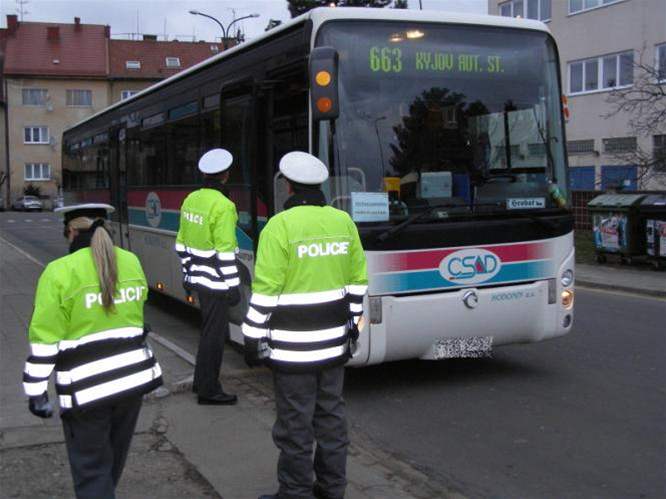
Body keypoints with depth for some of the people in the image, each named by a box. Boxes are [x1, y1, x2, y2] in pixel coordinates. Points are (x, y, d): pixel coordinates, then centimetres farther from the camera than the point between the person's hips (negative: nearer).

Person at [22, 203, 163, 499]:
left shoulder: (60, 272, -13)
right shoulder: (131, 262, 3)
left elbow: (45, 339, -13)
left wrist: (36, 390, -6)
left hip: (86, 386, -5)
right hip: (133, 376, 6)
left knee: (91, 468, 5)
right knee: (114, 455, 23)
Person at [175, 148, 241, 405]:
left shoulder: (191, 199, 6)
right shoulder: (222, 206, -19)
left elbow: (183, 242, 13)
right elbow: (225, 251, -21)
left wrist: (187, 272, 22)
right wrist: (232, 286, -15)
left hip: (197, 277, 8)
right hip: (216, 281, -8)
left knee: (214, 330, 20)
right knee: (214, 334, 1)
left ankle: (202, 381, 29)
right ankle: (208, 391, 10)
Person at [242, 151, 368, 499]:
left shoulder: (280, 226, -14)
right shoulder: (344, 222, 4)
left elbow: (265, 291, -15)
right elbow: (357, 282, 9)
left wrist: (252, 338, -6)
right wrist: (351, 324, 20)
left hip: (292, 346, -6)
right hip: (334, 342, 6)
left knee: (295, 424, 3)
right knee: (331, 416, 16)